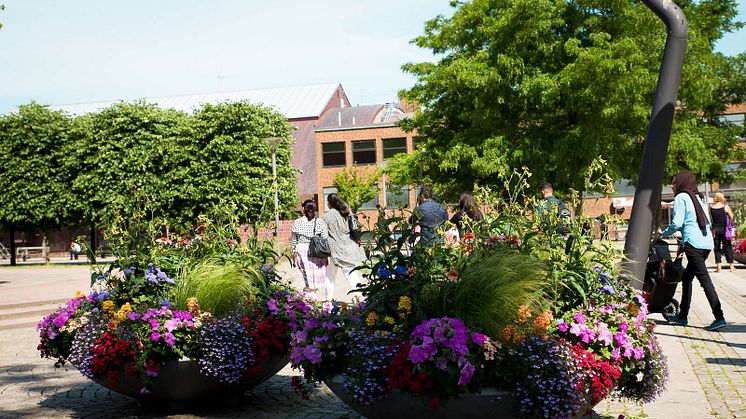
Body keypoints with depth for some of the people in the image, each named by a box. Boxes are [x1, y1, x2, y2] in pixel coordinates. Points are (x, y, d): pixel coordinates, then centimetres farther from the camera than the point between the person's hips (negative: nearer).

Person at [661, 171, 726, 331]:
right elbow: (707, 222, 19)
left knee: (704, 279, -11)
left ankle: (719, 318, -16)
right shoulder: (697, 198, 21)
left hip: (693, 243, -8)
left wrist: (664, 233, 8)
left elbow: (677, 223, -10)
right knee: (686, 278, 16)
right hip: (706, 242, 8)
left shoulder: (681, 197, -2)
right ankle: (682, 316, 21)